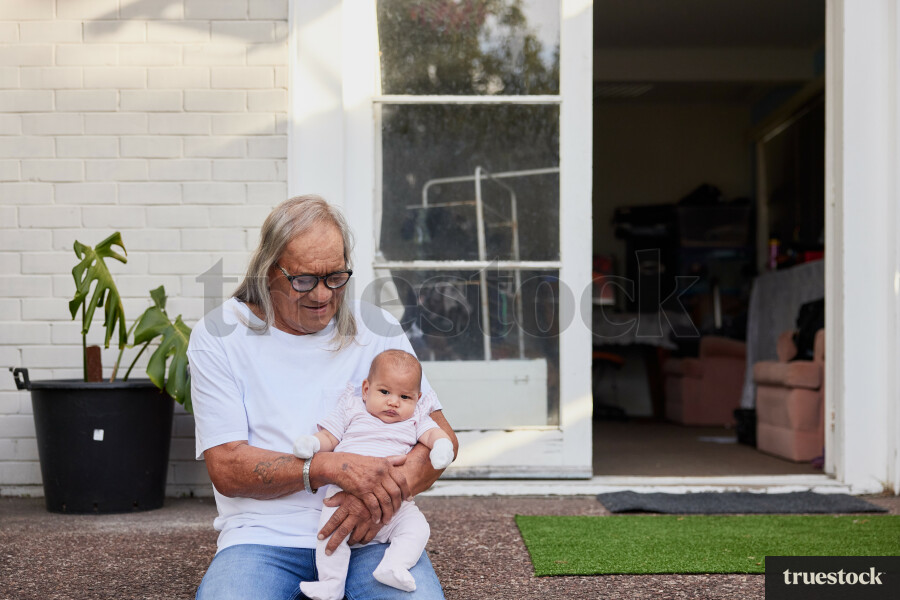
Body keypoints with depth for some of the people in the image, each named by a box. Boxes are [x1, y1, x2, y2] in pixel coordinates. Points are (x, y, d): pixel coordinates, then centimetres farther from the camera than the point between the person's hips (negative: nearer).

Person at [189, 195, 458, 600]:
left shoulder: (376, 328, 9)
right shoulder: (218, 337, 3)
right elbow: (226, 468, -4)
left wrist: (388, 491, -15)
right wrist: (330, 467, -19)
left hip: (370, 535, 1)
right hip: (264, 535, 0)